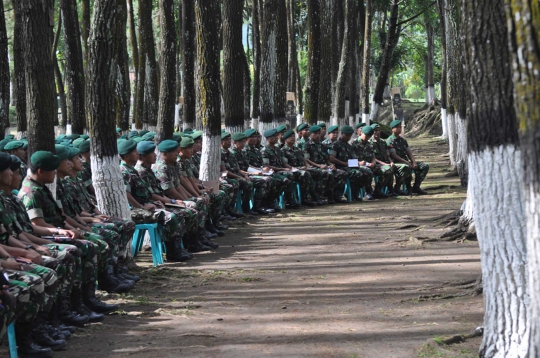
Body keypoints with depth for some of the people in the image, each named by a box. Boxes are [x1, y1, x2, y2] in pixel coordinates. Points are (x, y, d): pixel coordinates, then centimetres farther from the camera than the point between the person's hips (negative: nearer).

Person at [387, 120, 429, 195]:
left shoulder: (403, 140, 19)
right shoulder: (390, 141, -6)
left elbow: (409, 153, 14)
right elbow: (394, 156, -16)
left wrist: (414, 162, -7)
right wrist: (407, 163, -22)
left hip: (406, 162, 8)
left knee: (425, 166, -7)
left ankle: (416, 187, -4)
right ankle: (408, 188, -22)